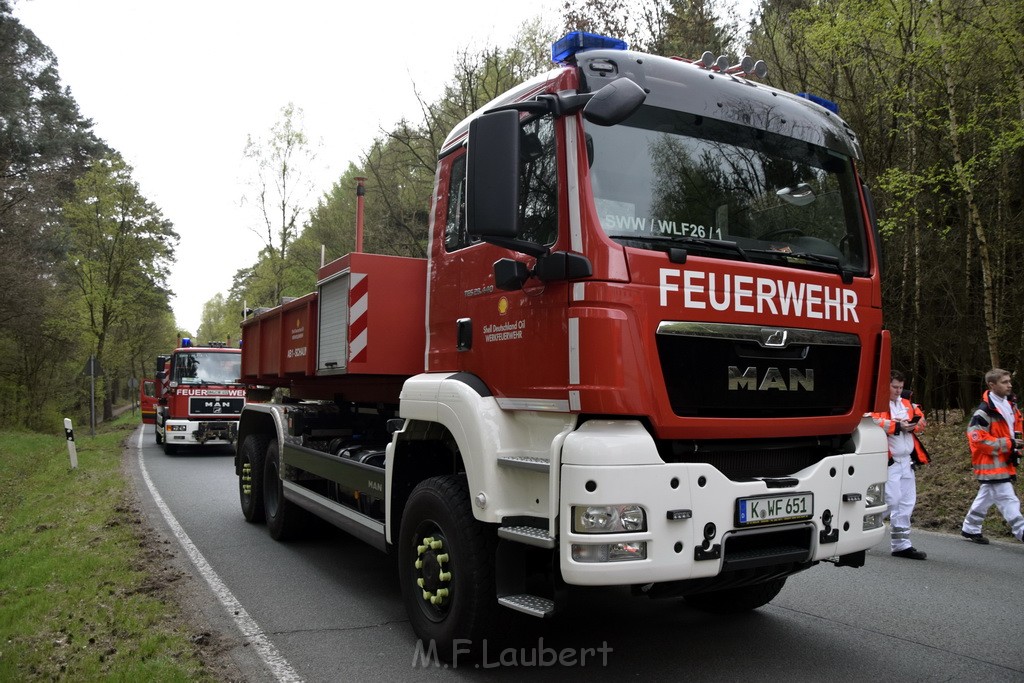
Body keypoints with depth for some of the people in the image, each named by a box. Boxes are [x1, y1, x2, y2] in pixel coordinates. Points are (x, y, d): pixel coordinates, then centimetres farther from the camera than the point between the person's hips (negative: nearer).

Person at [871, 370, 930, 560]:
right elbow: (874, 423, -24)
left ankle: (902, 545, 19)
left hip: (906, 461, 8)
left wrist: (912, 425, -9)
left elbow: (921, 420, 13)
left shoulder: (906, 404, 16)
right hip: (887, 462, -8)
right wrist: (898, 426, -20)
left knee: (907, 503, 10)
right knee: (891, 502, -9)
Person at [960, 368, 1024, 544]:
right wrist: (1008, 444, -21)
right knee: (1008, 501, -9)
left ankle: (970, 529, 30)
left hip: (1004, 463, 9)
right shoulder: (985, 411, -20)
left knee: (986, 497, 18)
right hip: (992, 464, -9)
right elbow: (977, 438, -22)